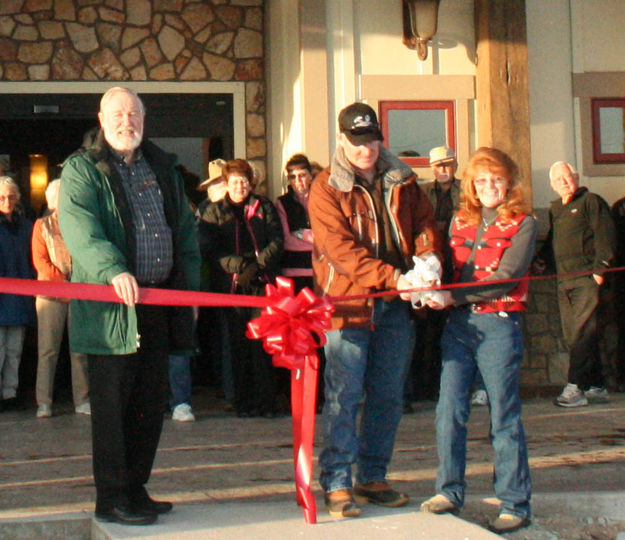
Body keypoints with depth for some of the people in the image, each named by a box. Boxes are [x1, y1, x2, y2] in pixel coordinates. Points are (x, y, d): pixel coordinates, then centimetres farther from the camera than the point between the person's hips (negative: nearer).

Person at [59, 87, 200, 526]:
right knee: (112, 402, -1)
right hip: (110, 304, -6)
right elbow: (78, 227, -16)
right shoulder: (82, 169, 0)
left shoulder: (163, 168, 18)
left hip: (160, 301, 6)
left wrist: (191, 287, 13)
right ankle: (111, 497, 7)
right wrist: (113, 271, -32)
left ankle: (135, 487, 21)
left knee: (152, 402, 10)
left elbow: (185, 230, 22)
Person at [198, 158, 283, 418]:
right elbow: (208, 248, 2)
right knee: (238, 343, -2)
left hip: (262, 282, 0)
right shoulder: (214, 212, 13)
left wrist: (257, 264, -10)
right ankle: (243, 402, 4)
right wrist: (238, 265, -12)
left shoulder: (264, 207, 15)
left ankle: (265, 400, -2)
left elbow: (277, 241, 6)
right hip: (230, 285, 0)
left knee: (262, 341, -7)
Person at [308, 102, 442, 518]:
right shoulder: (326, 188, -4)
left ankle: (373, 477, 22)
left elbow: (425, 224, 13)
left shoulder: (402, 181, 12)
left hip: (396, 305, 5)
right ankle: (337, 484, 1)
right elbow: (340, 249, -14)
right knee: (344, 396, -5)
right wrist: (392, 276, -23)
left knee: (388, 396, 10)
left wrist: (427, 262, -10)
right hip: (349, 302, -5)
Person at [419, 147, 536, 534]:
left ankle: (516, 504, 9)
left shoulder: (523, 224, -1)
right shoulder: (460, 221, 14)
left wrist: (455, 296, -18)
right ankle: (450, 491, 14)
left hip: (499, 326, -4)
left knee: (504, 418, 0)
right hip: (459, 324, 4)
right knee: (449, 411, 1)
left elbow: (505, 278, -11)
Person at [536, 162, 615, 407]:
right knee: (572, 335, 6)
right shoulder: (554, 208, 21)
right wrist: (541, 260, 14)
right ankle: (596, 387, 12)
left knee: (582, 332, -12)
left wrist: (600, 267, -16)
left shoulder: (591, 201, 0)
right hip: (564, 280, 8)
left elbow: (604, 235, -8)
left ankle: (575, 387, -14)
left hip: (586, 278, -7)